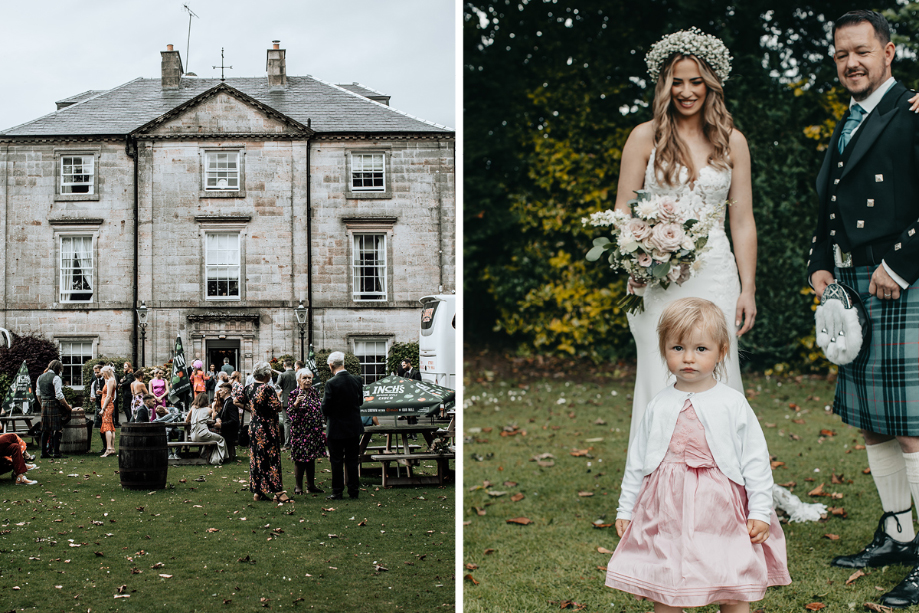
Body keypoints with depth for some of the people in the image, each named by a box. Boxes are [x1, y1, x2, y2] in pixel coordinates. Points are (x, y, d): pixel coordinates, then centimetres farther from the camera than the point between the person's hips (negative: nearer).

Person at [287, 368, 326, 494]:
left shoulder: (315, 392, 10)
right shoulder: (293, 394, -6)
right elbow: (290, 413, -9)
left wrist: (321, 430, 18)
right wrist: (296, 404, -27)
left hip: (314, 431, 6)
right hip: (300, 431, -6)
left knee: (312, 458, 11)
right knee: (300, 459, -3)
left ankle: (311, 485, 18)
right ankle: (298, 487, 6)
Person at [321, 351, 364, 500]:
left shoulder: (331, 383, -19)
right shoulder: (356, 380, -3)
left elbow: (325, 408, -16)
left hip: (336, 428, -5)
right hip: (354, 427, 5)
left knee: (336, 461, 5)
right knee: (352, 460, 13)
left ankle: (337, 492, 9)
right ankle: (353, 490, 18)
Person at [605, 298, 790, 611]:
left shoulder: (733, 404, -3)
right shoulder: (659, 406, 3)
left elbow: (756, 459, -1)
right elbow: (637, 459, 11)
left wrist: (760, 512, -4)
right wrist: (626, 508, 12)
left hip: (720, 511, -2)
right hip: (667, 512, 2)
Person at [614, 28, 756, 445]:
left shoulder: (732, 142, 9)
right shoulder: (645, 137, 4)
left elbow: (743, 221, 10)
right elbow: (623, 214, 4)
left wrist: (748, 289, 4)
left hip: (714, 274, 2)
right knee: (661, 381, -3)